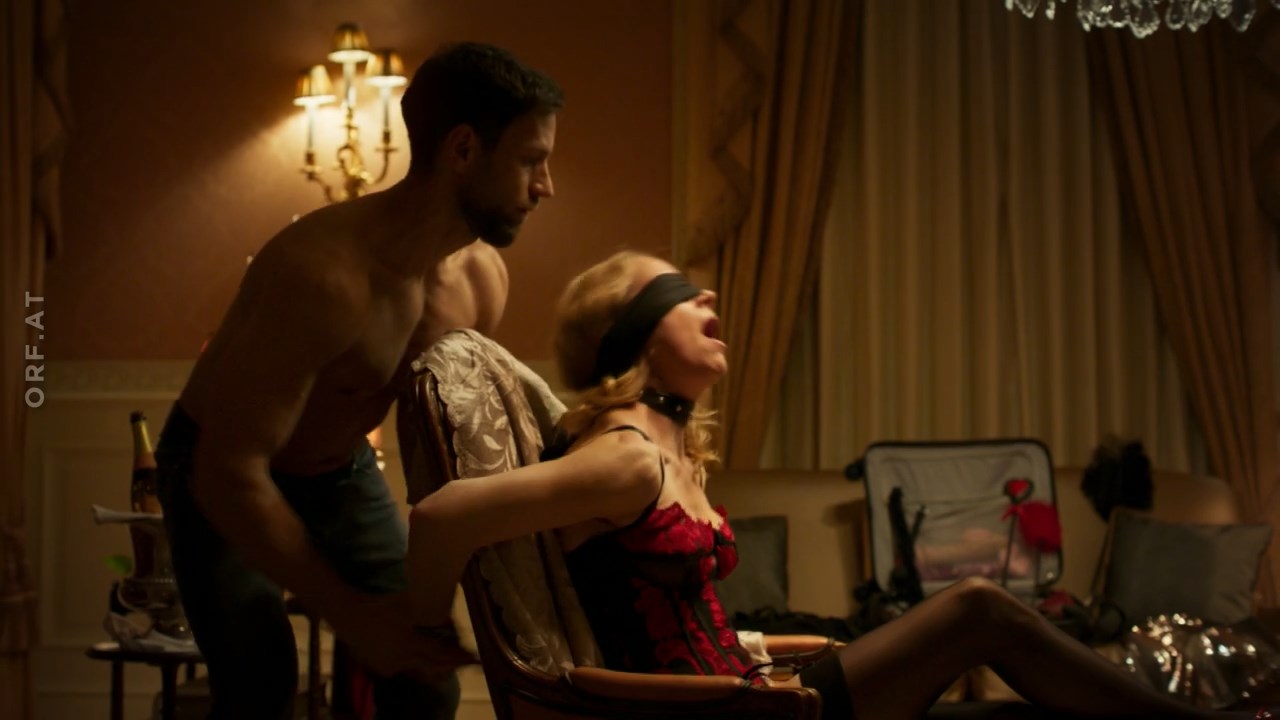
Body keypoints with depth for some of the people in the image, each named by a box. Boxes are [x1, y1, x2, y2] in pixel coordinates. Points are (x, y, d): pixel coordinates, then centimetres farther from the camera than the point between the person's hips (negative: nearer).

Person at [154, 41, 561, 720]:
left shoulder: (483, 279, -14)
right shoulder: (324, 273, -38)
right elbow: (231, 474, -36)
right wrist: (348, 613, -35)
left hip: (341, 470, 6)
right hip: (217, 478, -6)